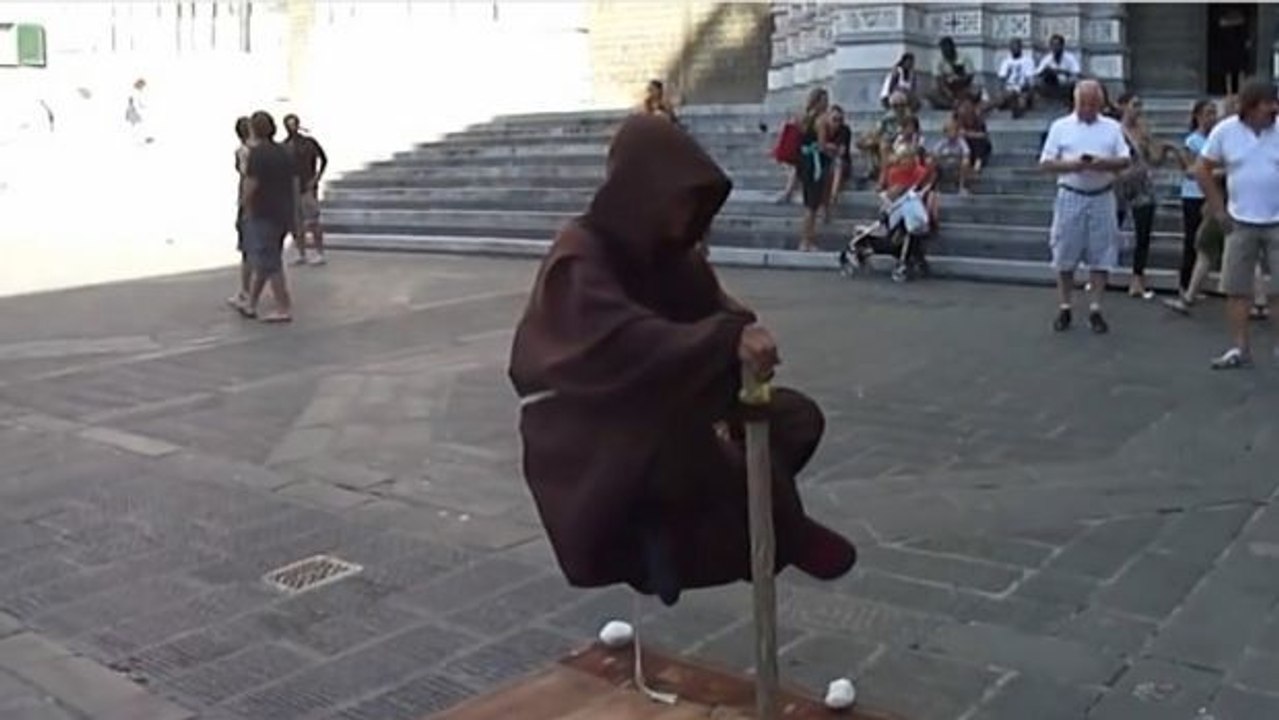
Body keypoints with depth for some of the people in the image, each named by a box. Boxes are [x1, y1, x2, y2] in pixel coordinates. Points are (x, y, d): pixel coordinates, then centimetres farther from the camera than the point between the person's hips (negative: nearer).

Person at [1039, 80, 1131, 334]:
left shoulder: (1112, 128, 8)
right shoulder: (1060, 127, 3)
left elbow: (1125, 161, 6)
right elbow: (1046, 163, -1)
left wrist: (1105, 164, -15)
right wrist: (1071, 164, -18)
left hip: (1102, 198, 1)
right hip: (1071, 197, -1)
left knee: (1101, 256, 2)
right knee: (1065, 256, 3)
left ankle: (1095, 310, 10)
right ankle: (1064, 309, 13)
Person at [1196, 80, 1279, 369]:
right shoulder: (1225, 131, -3)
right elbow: (1203, 170, 6)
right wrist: (1219, 209, 2)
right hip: (1241, 224, 2)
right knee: (1235, 288, 5)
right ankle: (1241, 348, 14)